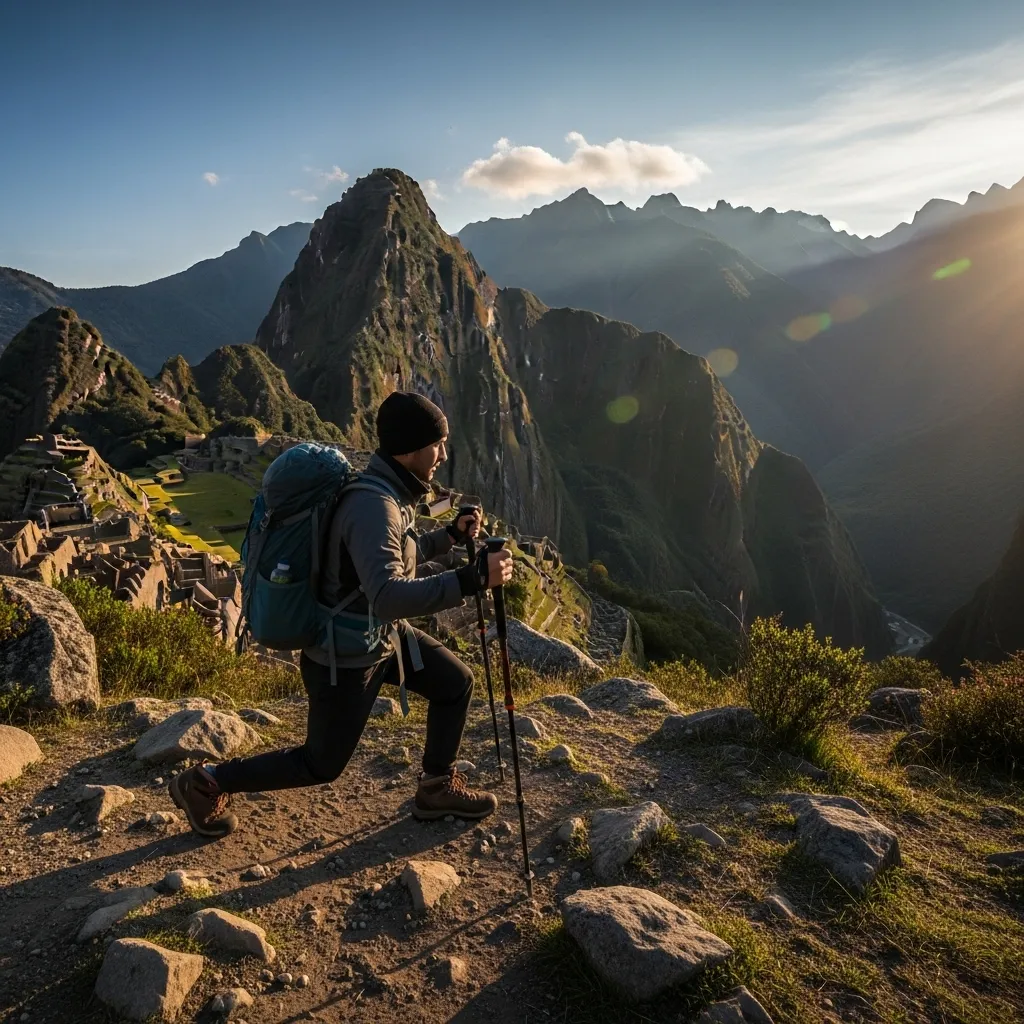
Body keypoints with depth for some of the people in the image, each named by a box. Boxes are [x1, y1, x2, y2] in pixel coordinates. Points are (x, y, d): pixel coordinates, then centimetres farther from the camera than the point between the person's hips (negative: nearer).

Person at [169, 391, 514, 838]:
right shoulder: (374, 506, -31)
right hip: (344, 656, -9)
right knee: (321, 765, 10)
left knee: (456, 682, 12)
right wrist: (471, 579, -46)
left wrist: (450, 535, 4)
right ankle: (204, 784, 26)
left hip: (383, 633, 9)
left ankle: (437, 788, 29)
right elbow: (387, 597, -43)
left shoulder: (388, 491, -1)